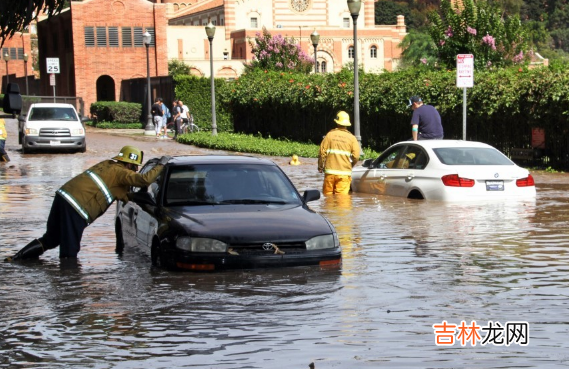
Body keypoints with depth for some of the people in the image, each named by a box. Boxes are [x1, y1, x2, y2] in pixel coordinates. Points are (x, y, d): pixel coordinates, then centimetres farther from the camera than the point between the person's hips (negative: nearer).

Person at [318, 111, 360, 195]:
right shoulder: (351, 138, 1)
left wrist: (320, 167, 13)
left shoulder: (329, 135, 1)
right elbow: (356, 156, -5)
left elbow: (322, 153, -2)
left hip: (330, 172, 1)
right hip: (344, 173, -1)